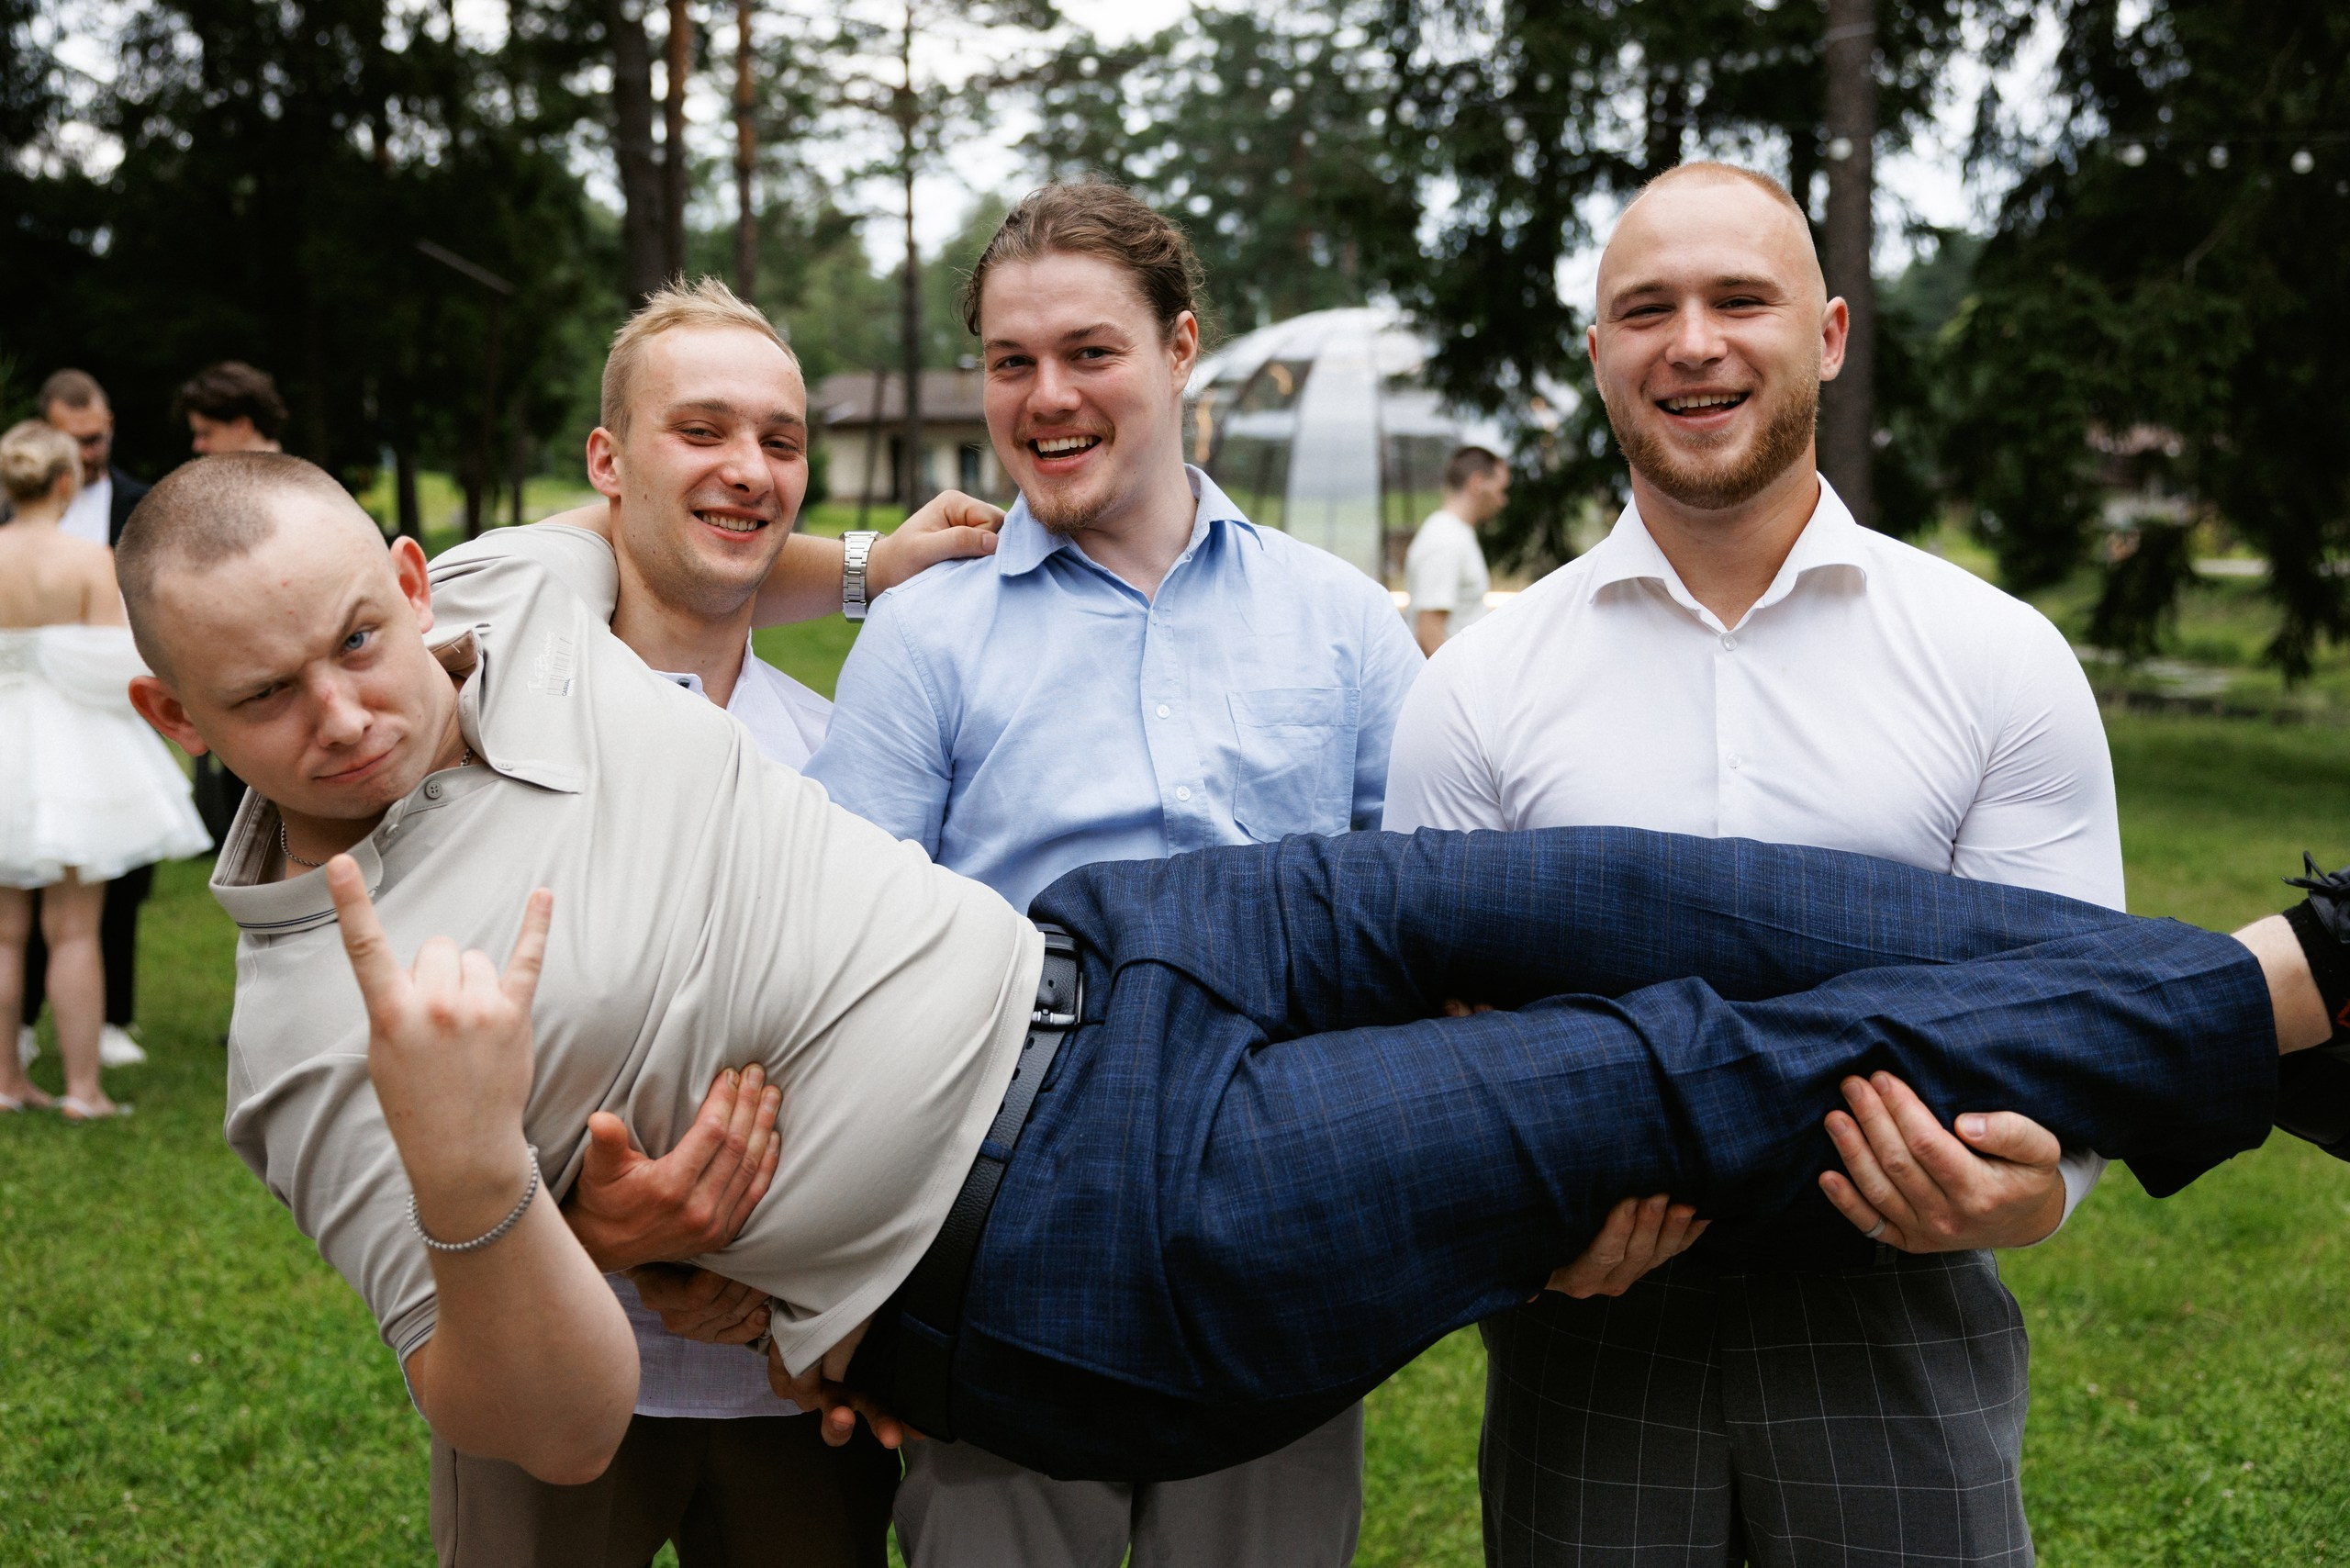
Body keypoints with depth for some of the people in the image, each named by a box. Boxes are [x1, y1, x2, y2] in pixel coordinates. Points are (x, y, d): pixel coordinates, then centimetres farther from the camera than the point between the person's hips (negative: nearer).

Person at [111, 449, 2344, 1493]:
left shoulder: (509, 589, 2)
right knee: (1690, 1072, -8)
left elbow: (660, 536, 27)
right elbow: (555, 1426, -18)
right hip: (1072, 1264, -6)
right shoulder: (315, 1045, -15)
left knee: (1580, 889, -4)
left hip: (1076, 955, 7)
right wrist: (470, 1174, -37)